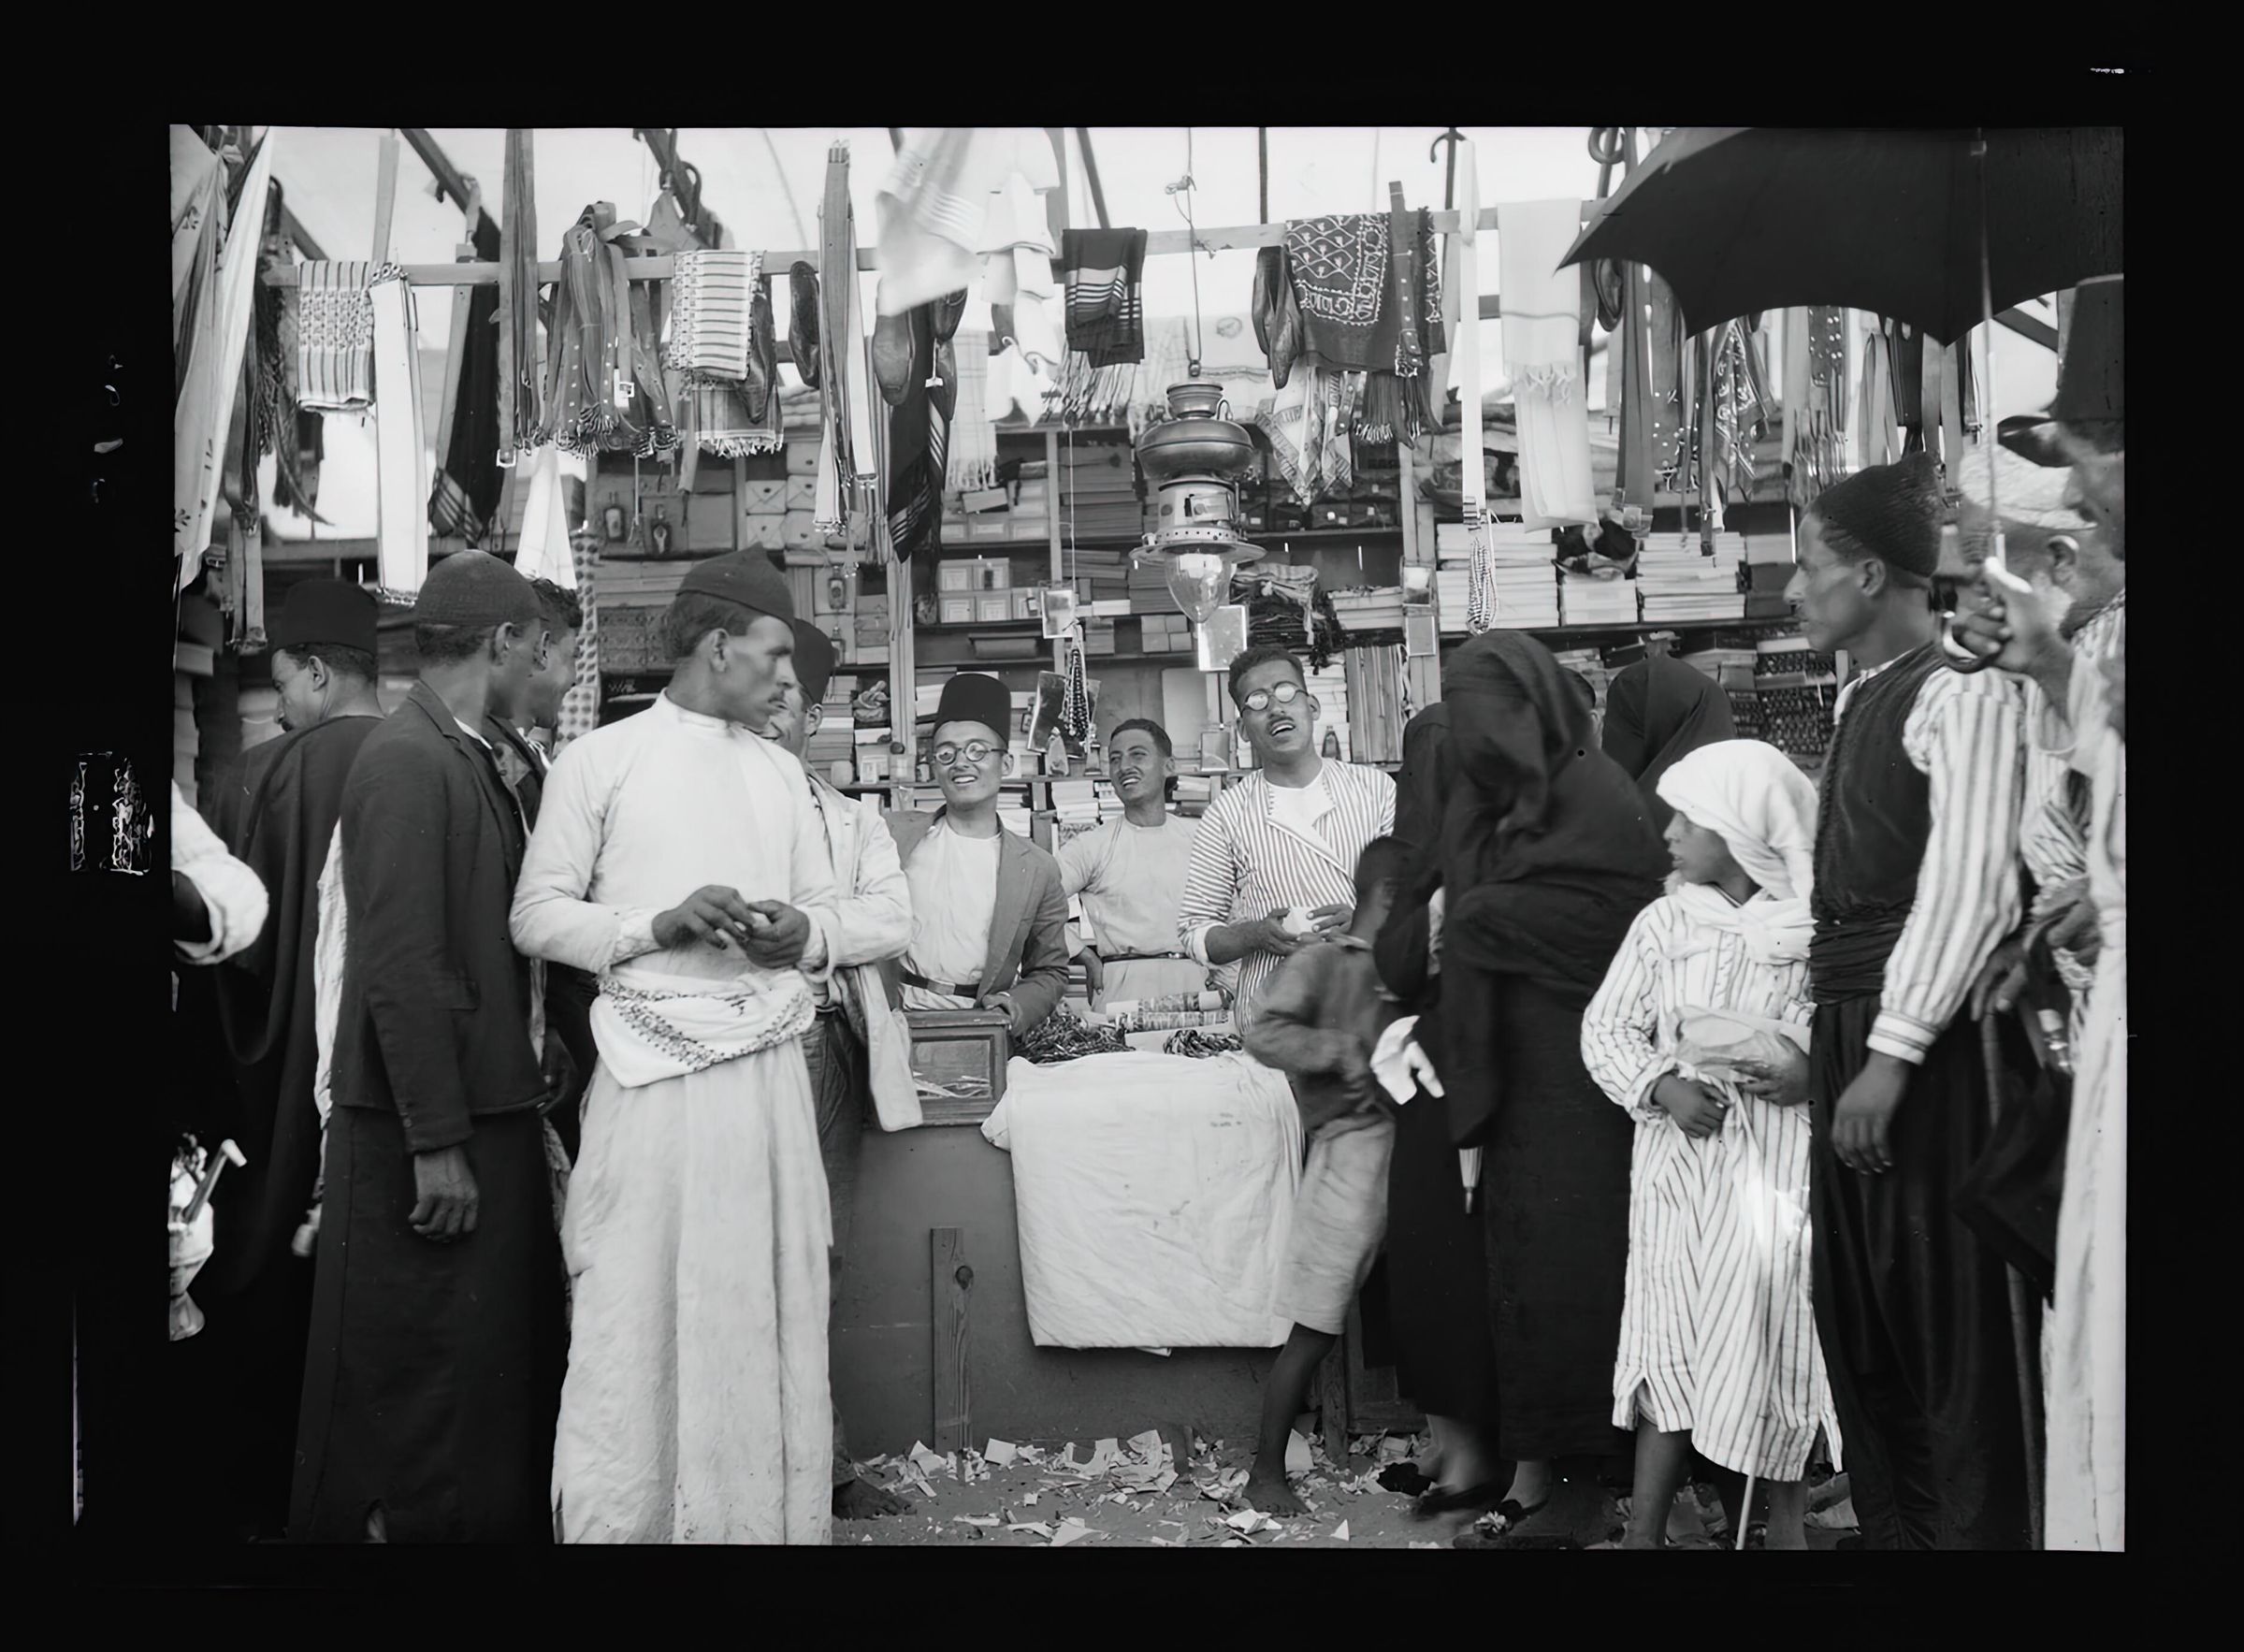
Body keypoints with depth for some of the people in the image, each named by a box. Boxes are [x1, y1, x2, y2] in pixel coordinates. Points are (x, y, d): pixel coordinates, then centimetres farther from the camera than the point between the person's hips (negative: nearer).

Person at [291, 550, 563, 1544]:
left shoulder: (468, 757, 12)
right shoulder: (407, 760, -16)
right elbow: (401, 967, -20)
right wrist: (438, 1144, -21)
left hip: (488, 1104, 9)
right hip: (427, 1126, -9)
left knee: (504, 1365, 17)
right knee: (430, 1377, 2)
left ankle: (501, 1520, 29)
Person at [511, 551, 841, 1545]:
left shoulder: (782, 772, 16)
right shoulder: (600, 760, 1)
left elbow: (824, 909, 19)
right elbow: (536, 915, -2)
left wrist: (800, 936, -4)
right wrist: (658, 926, -14)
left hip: (770, 1070, 5)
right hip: (653, 1076, -4)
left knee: (772, 1307, 6)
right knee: (639, 1314, -3)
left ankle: (773, 1517, 16)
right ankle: (618, 1520, 9)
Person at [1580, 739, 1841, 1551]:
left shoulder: (1818, 926, -3)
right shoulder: (1665, 920, 6)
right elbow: (1606, 1025, 6)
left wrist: (1814, 1073, -20)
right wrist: (1661, 1085, -10)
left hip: (1780, 1159, -2)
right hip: (1679, 1152, 2)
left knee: (1776, 1334, -2)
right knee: (1671, 1336, 2)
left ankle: (1783, 1518, 15)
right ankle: (1643, 1527, 8)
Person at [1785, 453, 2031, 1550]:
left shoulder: (1961, 690, -11)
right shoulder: (1861, 697, 15)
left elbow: (1968, 883, -18)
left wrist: (1894, 1050, -21)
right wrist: (1817, 1028, 12)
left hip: (1925, 1040, -9)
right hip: (1846, 1026, 9)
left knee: (1945, 1306, -1)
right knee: (1855, 1298, 15)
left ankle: (1975, 1528, 12)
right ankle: (1889, 1521, 28)